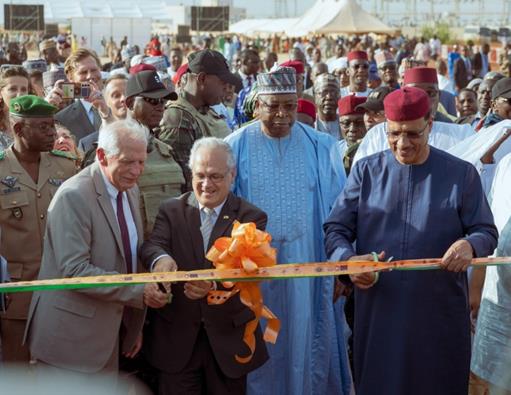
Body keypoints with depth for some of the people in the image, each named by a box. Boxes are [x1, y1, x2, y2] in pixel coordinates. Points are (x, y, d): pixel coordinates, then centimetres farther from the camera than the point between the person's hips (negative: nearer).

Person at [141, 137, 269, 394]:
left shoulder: (252, 218, -2)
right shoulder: (171, 210, 3)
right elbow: (153, 244, -14)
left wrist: (215, 284, -36)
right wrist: (160, 257, -39)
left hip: (228, 336, 0)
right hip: (177, 335, 1)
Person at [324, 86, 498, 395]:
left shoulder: (461, 174, 3)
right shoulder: (366, 171, 5)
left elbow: (487, 232, 3)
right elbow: (336, 229, 3)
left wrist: (470, 245, -21)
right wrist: (348, 259, -18)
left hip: (441, 313, -1)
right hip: (377, 312, 1)